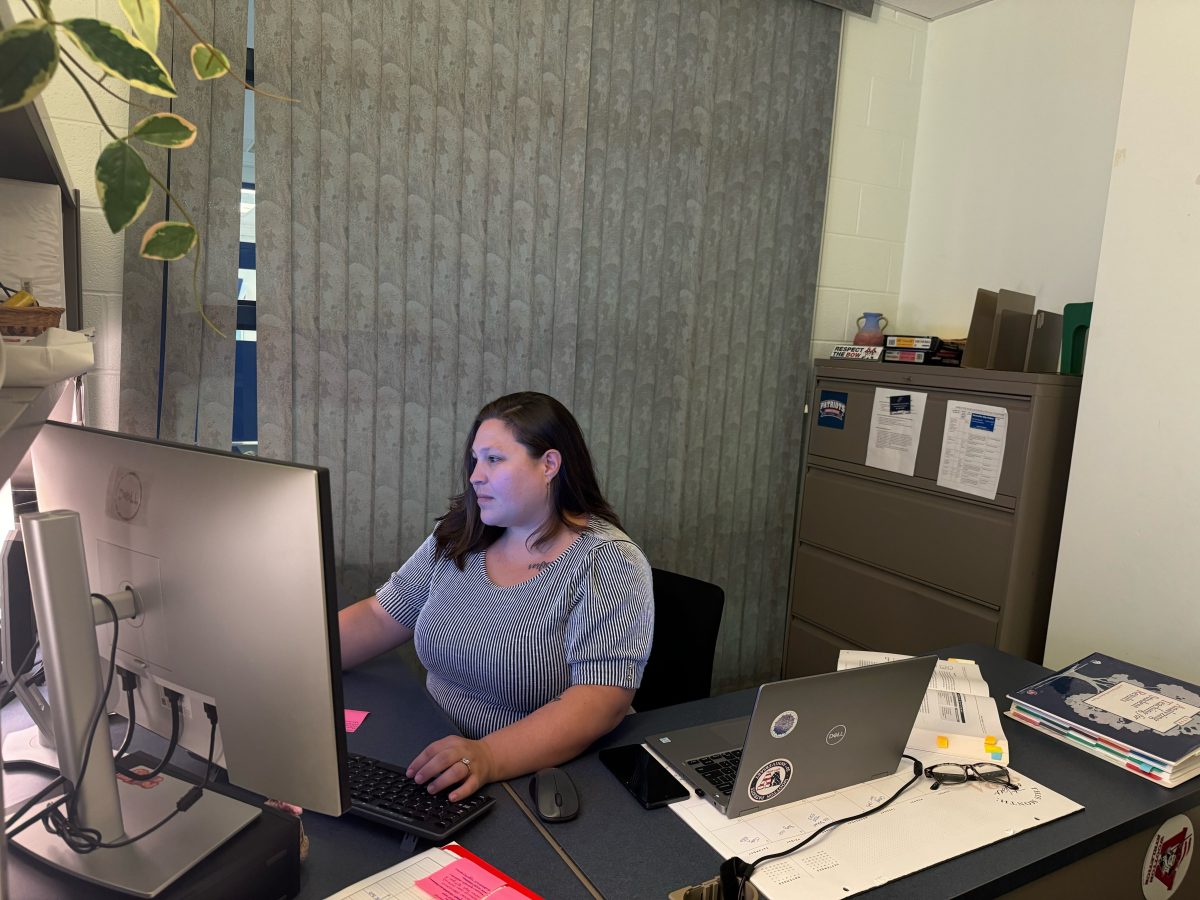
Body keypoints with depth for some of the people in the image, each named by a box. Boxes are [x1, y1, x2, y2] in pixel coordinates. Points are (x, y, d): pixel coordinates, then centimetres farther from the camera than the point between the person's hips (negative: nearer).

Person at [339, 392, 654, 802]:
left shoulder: (607, 563, -15)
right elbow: (379, 618, 9)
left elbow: (600, 701, -24)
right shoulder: (455, 541, 5)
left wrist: (489, 757, -37)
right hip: (437, 752, 6)